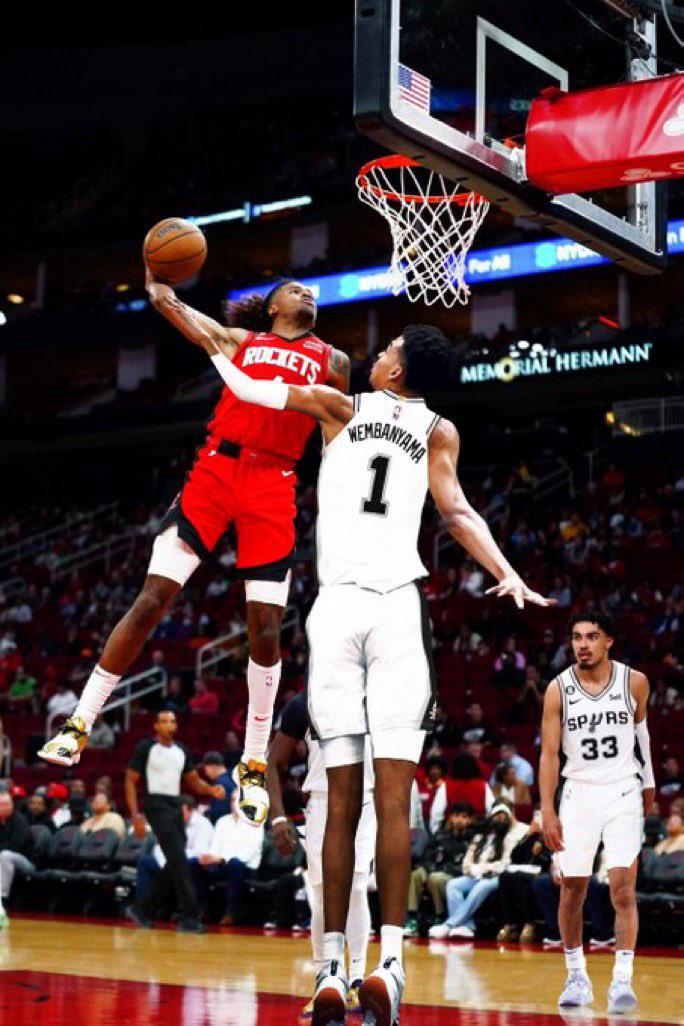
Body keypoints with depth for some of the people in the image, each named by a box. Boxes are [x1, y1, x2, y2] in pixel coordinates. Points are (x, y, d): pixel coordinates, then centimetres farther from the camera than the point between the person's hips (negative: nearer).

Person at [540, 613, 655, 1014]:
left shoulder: (634, 681, -4)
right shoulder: (558, 690, -5)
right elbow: (550, 754, -4)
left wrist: (648, 781, 24)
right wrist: (548, 812, -9)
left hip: (623, 794, -1)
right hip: (578, 796, 1)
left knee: (624, 890, -10)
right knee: (573, 891, 5)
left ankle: (622, 980, -7)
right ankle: (577, 976, 20)